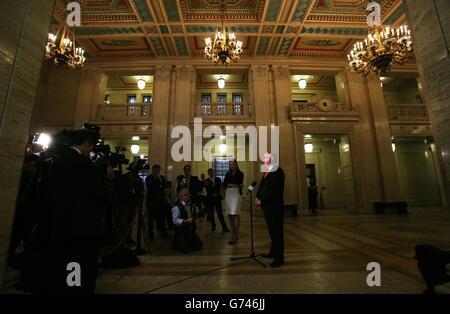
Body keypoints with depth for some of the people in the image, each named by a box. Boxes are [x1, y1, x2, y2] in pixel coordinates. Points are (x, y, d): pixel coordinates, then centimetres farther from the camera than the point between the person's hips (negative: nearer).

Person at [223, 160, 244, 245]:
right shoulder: (228, 174, 13)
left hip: (236, 193, -5)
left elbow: (240, 183, -8)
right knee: (230, 215, 8)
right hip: (228, 194, 5)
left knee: (235, 215, -11)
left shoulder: (240, 173, 2)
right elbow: (224, 184, 4)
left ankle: (234, 237, -8)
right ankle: (234, 235, 21)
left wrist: (240, 185, -27)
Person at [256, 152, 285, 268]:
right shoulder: (267, 172, 16)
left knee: (276, 230, -2)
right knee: (272, 230, 17)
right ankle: (273, 252, 30)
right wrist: (258, 197, 0)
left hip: (274, 206, -8)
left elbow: (271, 189, -20)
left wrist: (262, 200, -16)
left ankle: (279, 257, 8)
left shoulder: (277, 172, -12)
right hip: (267, 205, 9)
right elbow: (262, 185, 14)